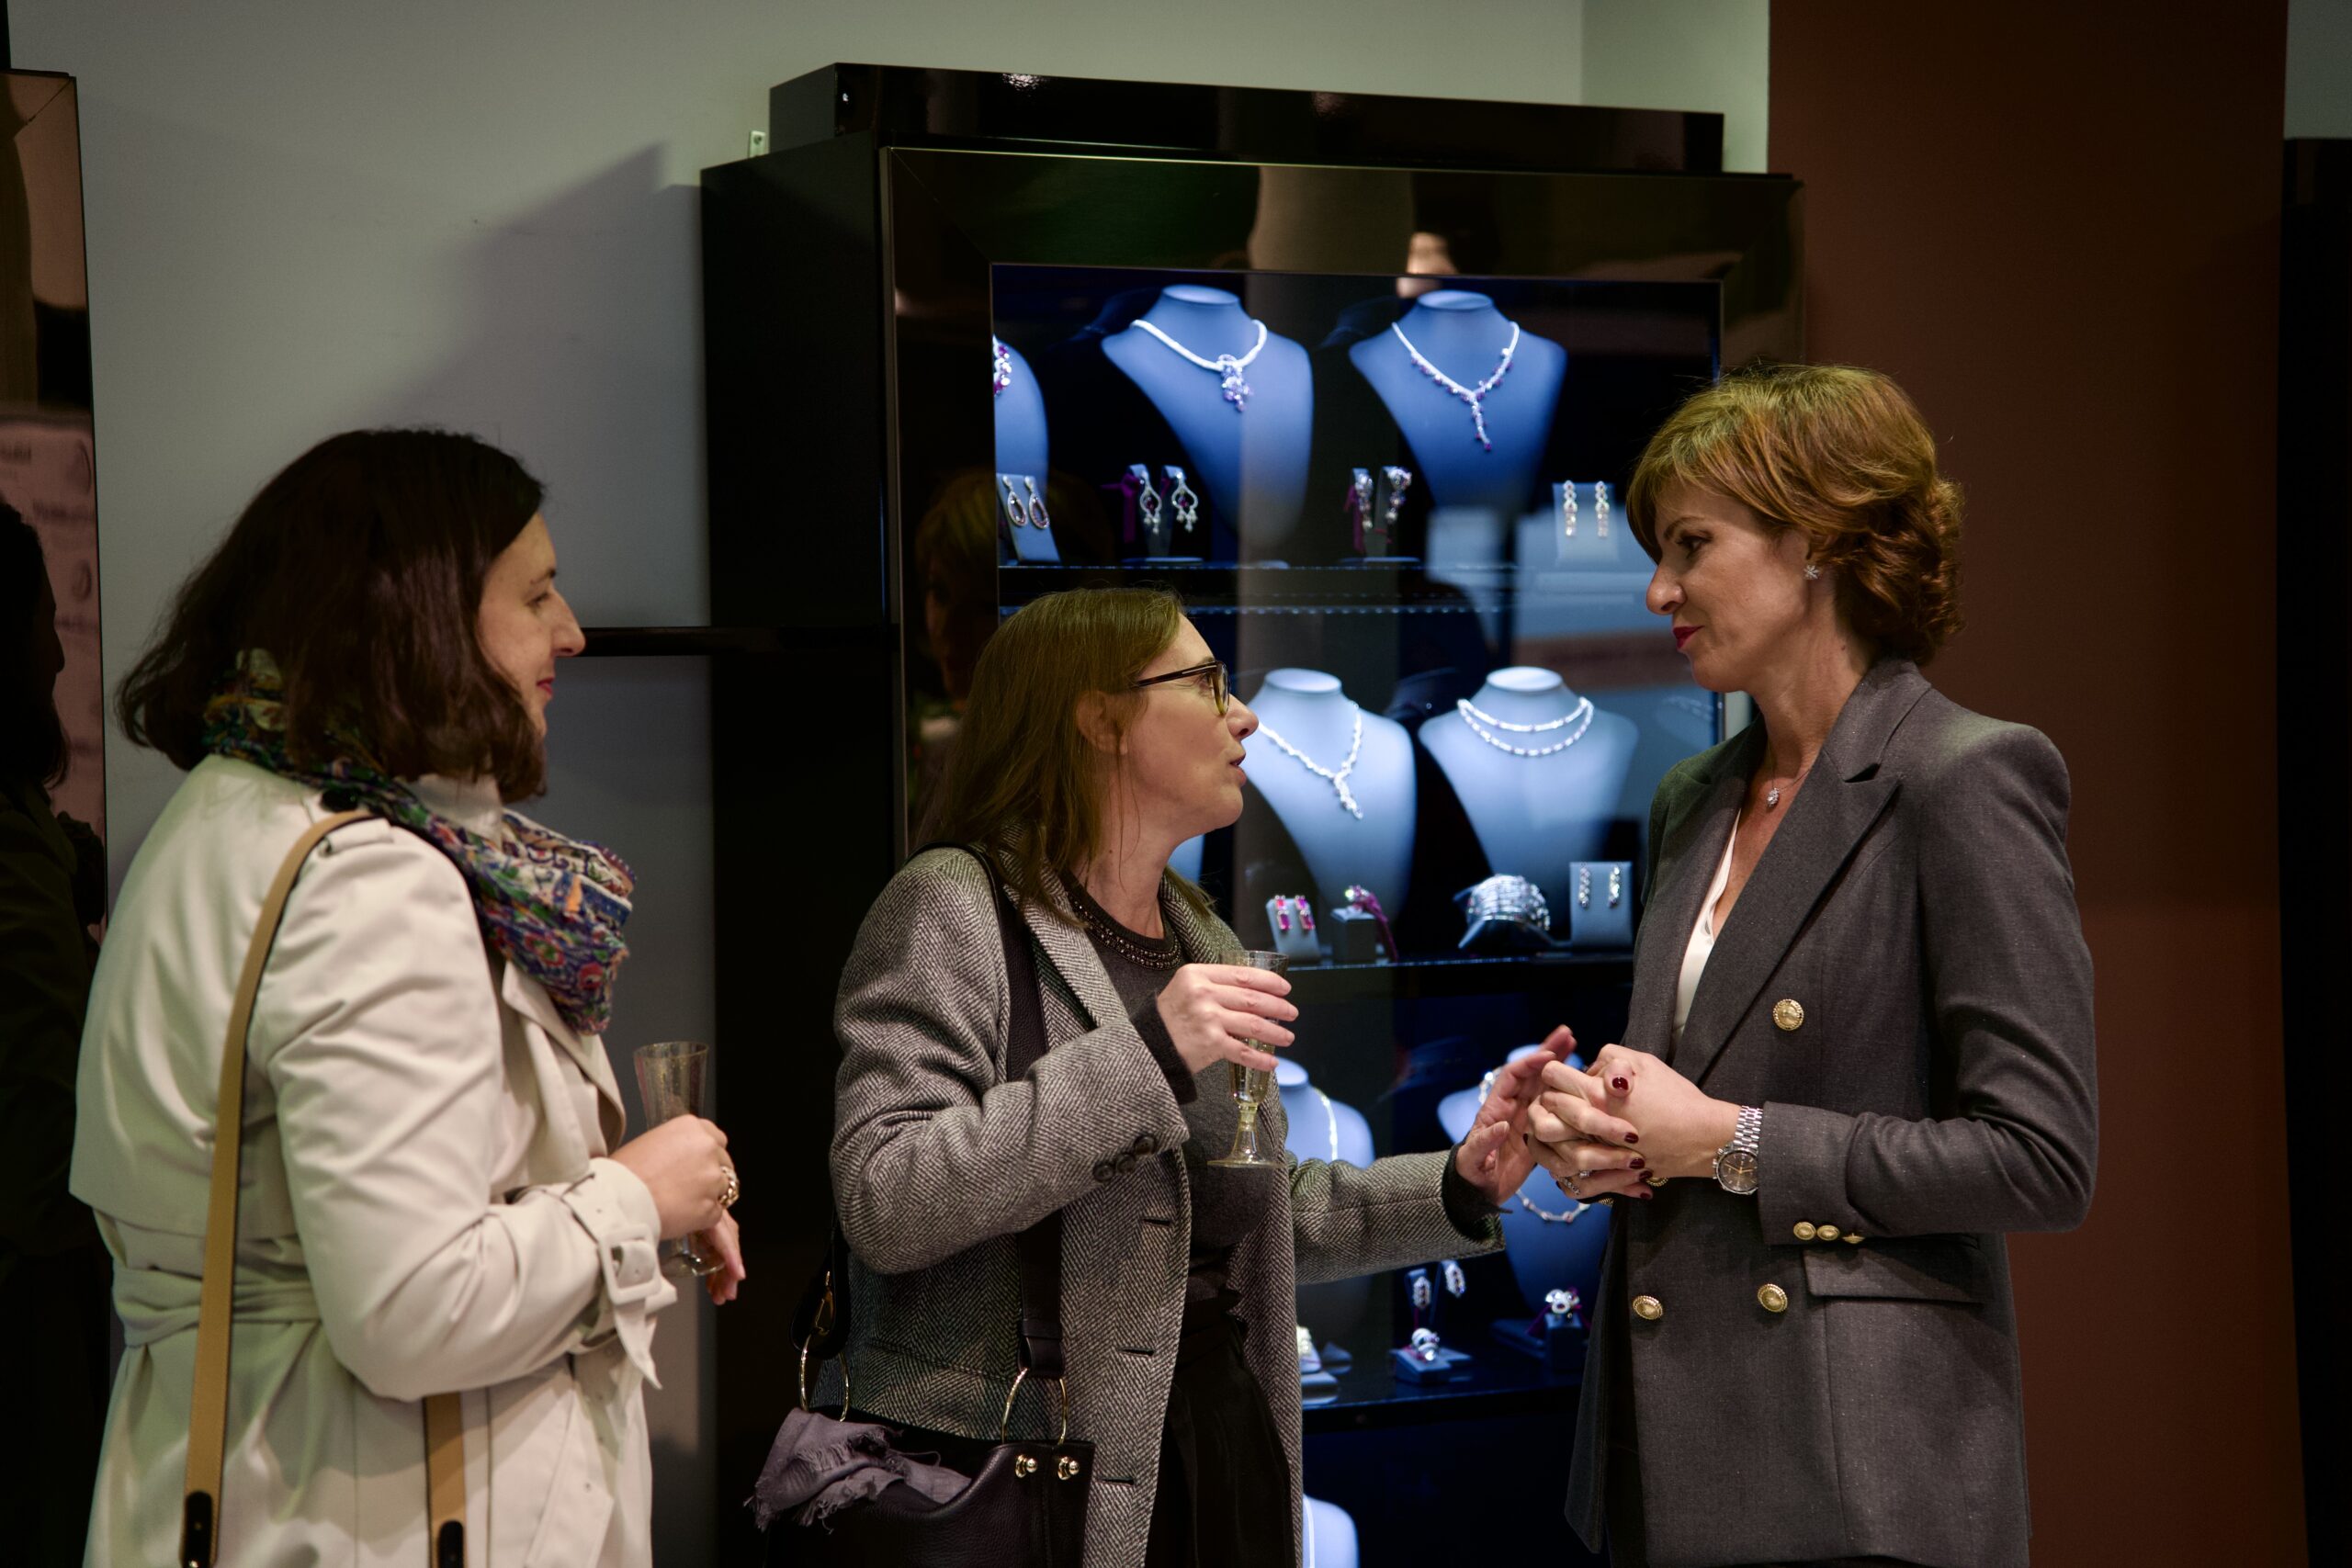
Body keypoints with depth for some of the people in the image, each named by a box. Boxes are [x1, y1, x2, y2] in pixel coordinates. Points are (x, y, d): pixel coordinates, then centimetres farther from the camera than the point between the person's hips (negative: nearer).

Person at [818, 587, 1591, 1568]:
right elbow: (882, 1204, -21)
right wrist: (1141, 1057, -24)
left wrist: (1457, 1187, 9)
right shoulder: (953, 909, -9)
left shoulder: (1201, 939, 16)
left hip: (1225, 1451, 7)